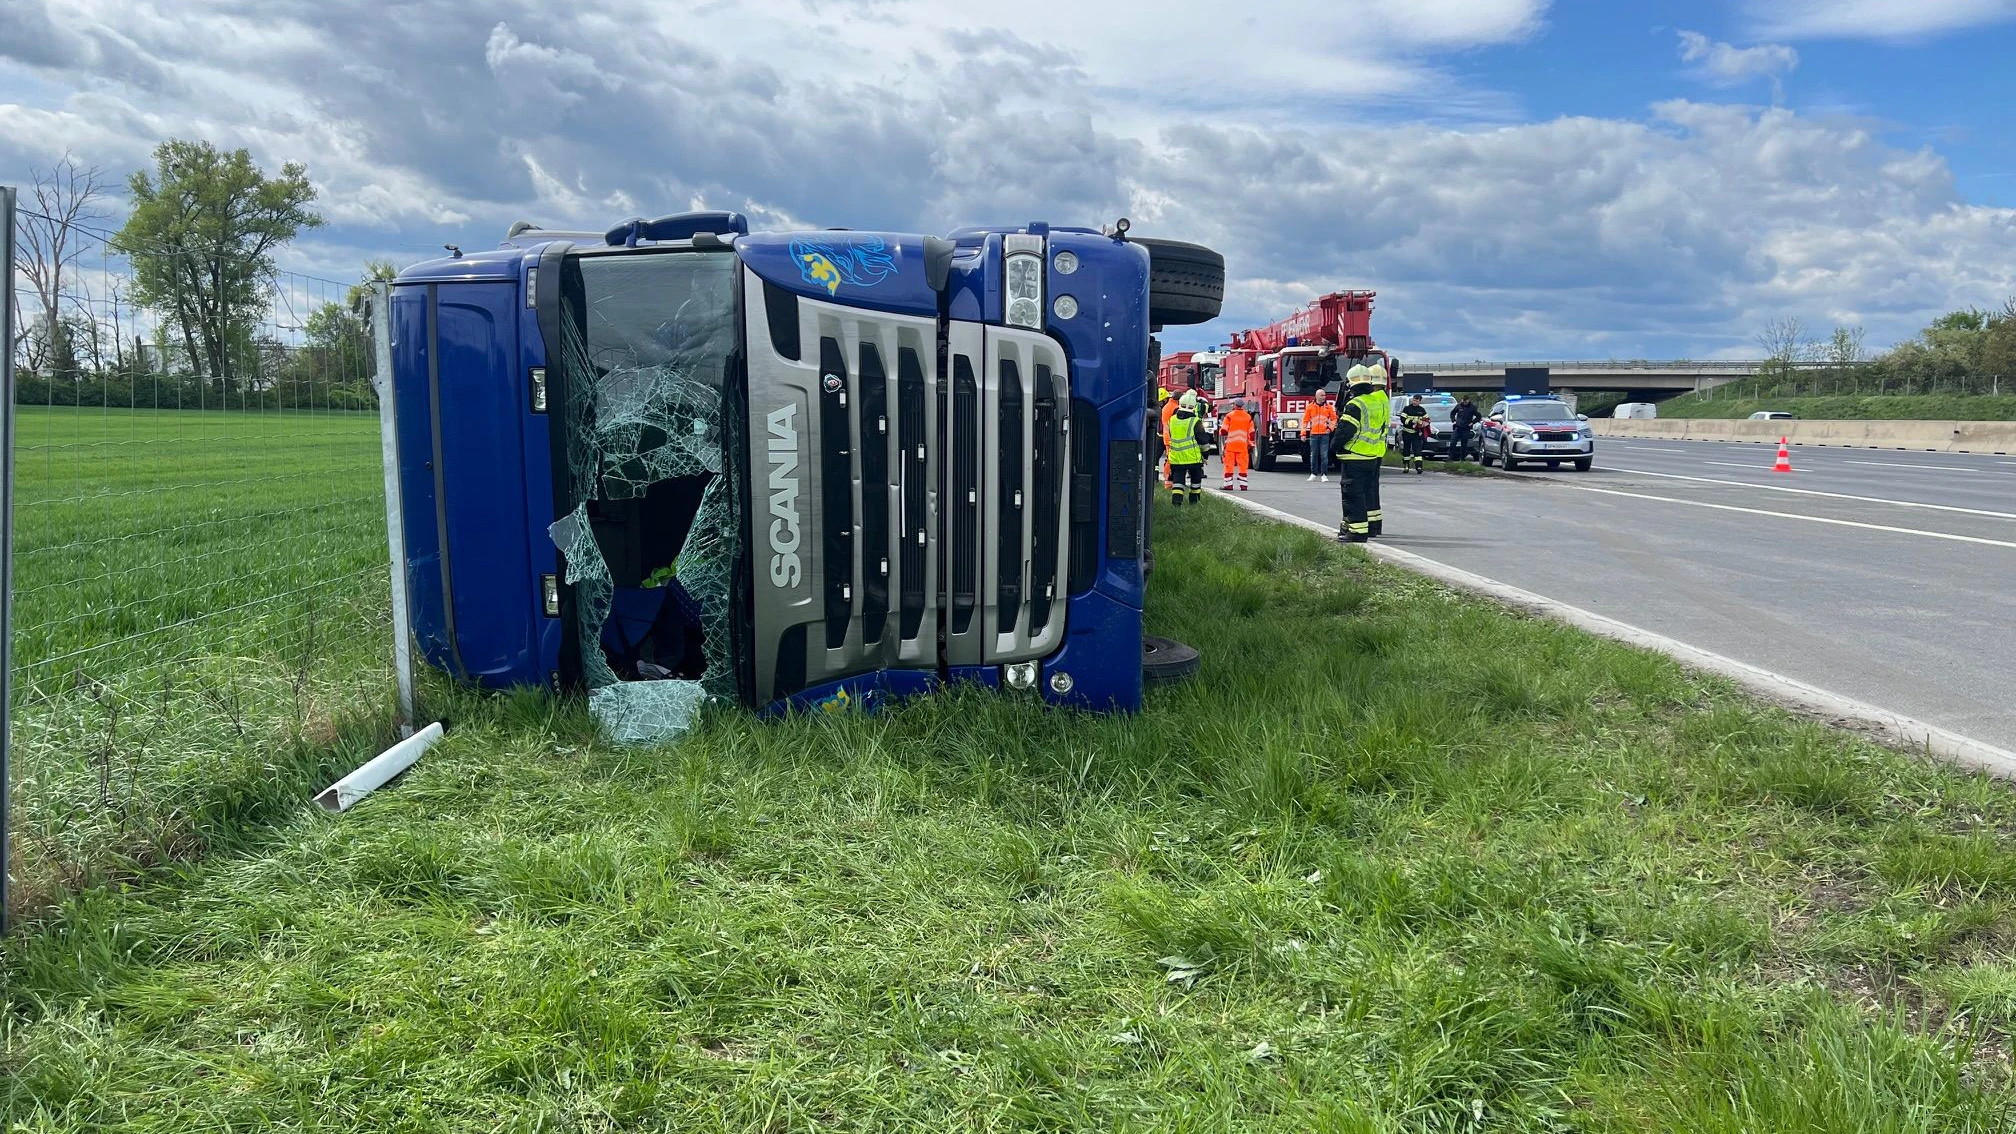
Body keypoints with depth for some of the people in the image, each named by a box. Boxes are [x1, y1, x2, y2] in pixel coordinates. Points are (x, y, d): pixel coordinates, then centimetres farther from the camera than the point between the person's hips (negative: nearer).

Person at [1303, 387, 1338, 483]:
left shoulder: (1329, 407, 5)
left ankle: (1324, 475, -1)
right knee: (1313, 455, 6)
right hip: (1314, 434, 1)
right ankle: (1313, 474, 15)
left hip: (1325, 434, -1)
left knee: (1324, 455, -4)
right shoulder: (1310, 407, 4)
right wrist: (1303, 433, 0)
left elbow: (1334, 418, 10)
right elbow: (1305, 420, 4)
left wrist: (1331, 428, -4)